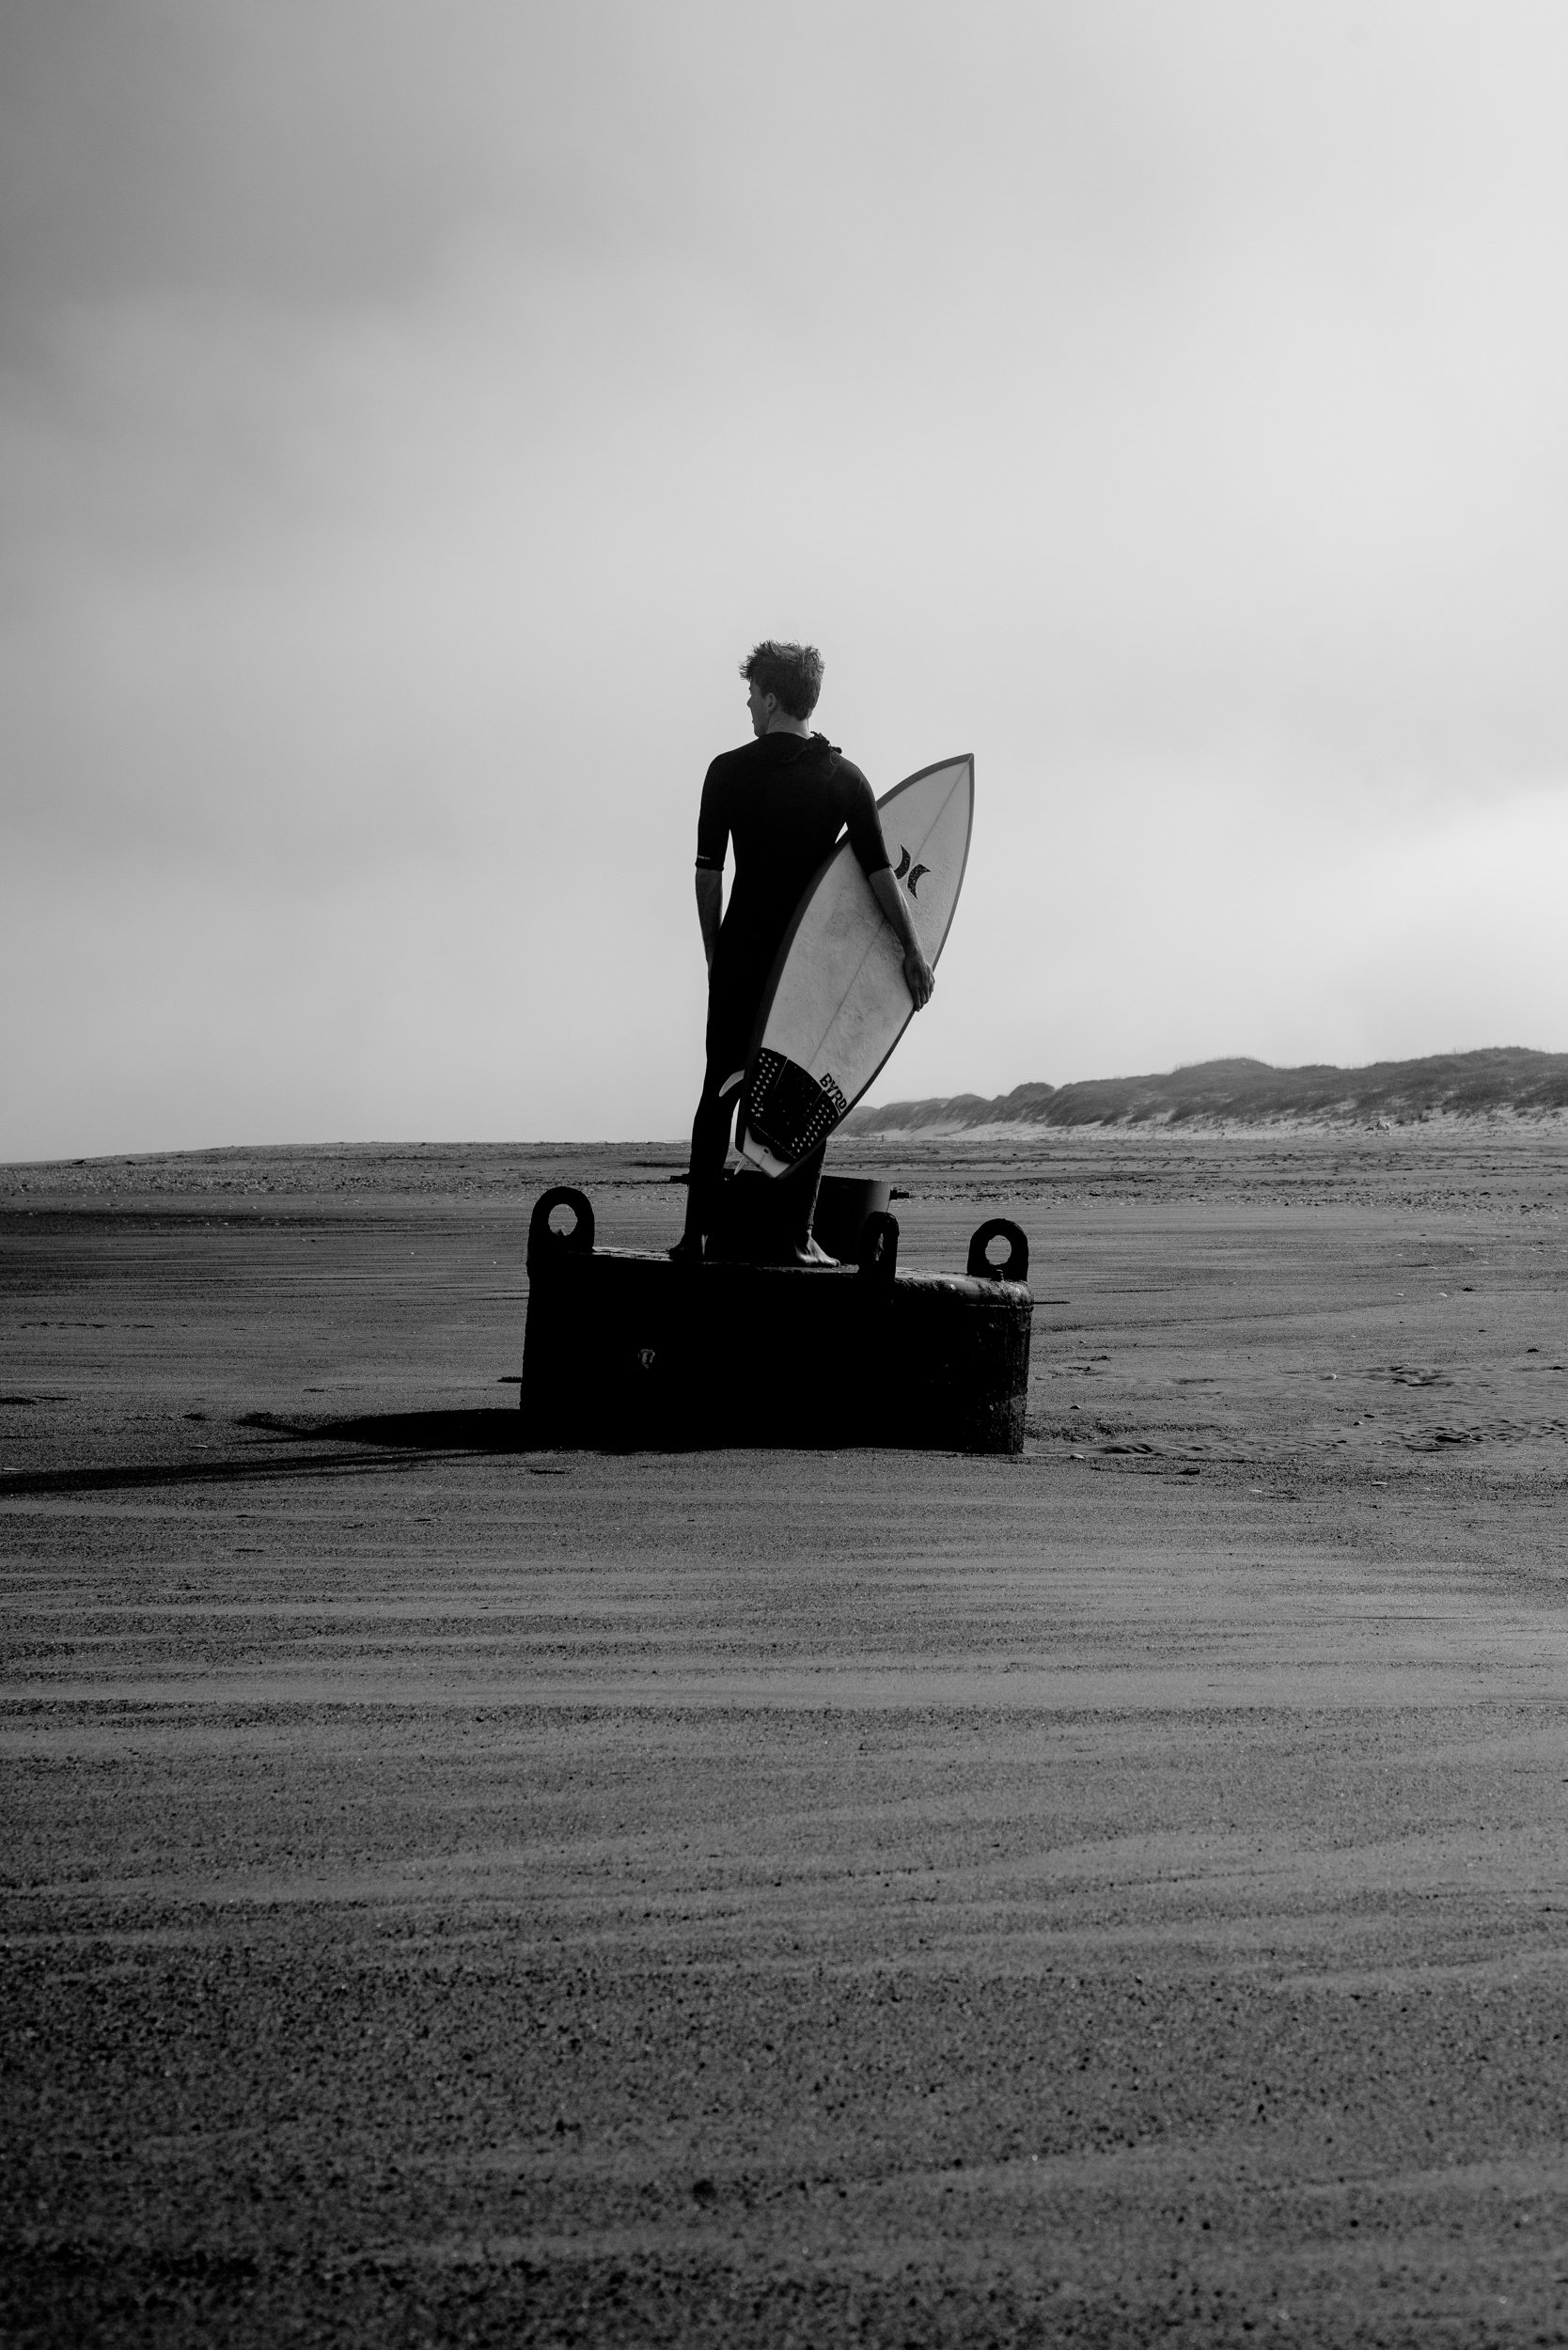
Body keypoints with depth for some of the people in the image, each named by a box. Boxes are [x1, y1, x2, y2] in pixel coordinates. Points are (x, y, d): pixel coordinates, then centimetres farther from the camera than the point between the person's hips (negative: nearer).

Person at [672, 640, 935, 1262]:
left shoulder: (729, 772, -1)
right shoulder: (844, 777, 1)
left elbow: (708, 875, 0)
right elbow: (880, 872, -6)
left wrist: (715, 955, 9)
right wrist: (913, 951, -4)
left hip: (741, 952, 0)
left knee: (720, 1092, 5)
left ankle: (697, 1230, 1)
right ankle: (797, 1234, 0)